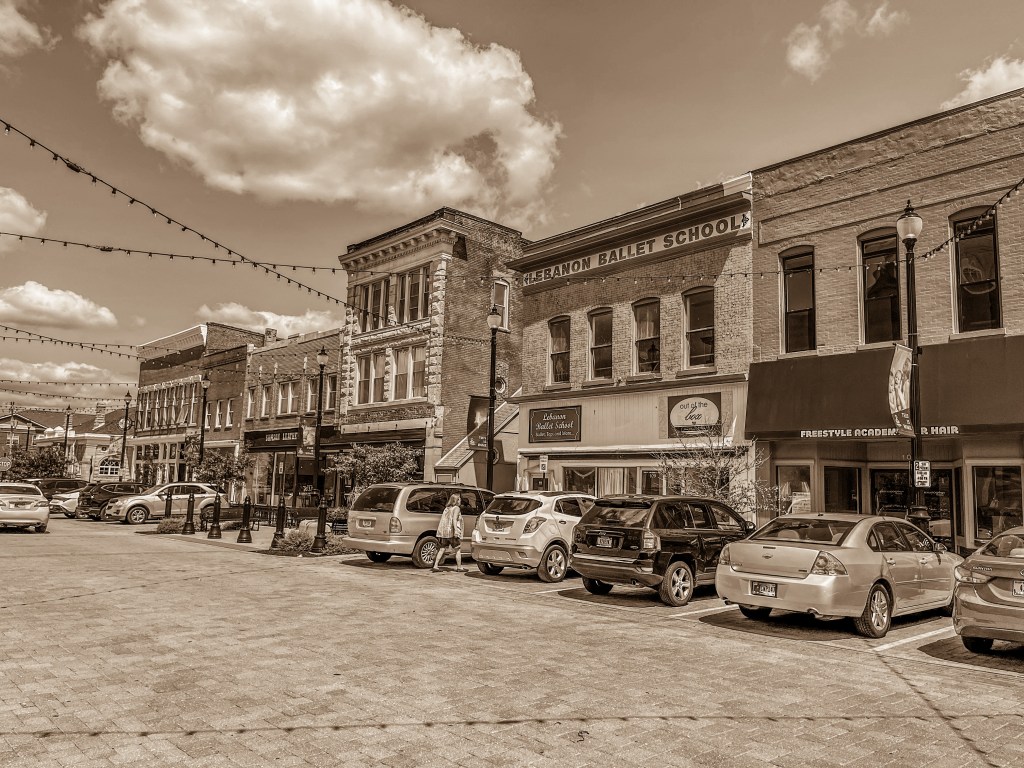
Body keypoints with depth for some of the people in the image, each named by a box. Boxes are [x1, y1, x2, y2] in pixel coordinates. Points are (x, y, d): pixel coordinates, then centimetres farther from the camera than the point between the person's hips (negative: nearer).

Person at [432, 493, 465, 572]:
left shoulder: (447, 508, 19)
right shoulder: (456, 508, -3)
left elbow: (443, 520, 15)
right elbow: (454, 519, -17)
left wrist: (440, 532, 17)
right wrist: (456, 531, -23)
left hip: (443, 532, 7)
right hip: (452, 531, -7)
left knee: (442, 549, 7)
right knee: (458, 549, 5)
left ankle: (435, 566, 1)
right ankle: (459, 567, 9)